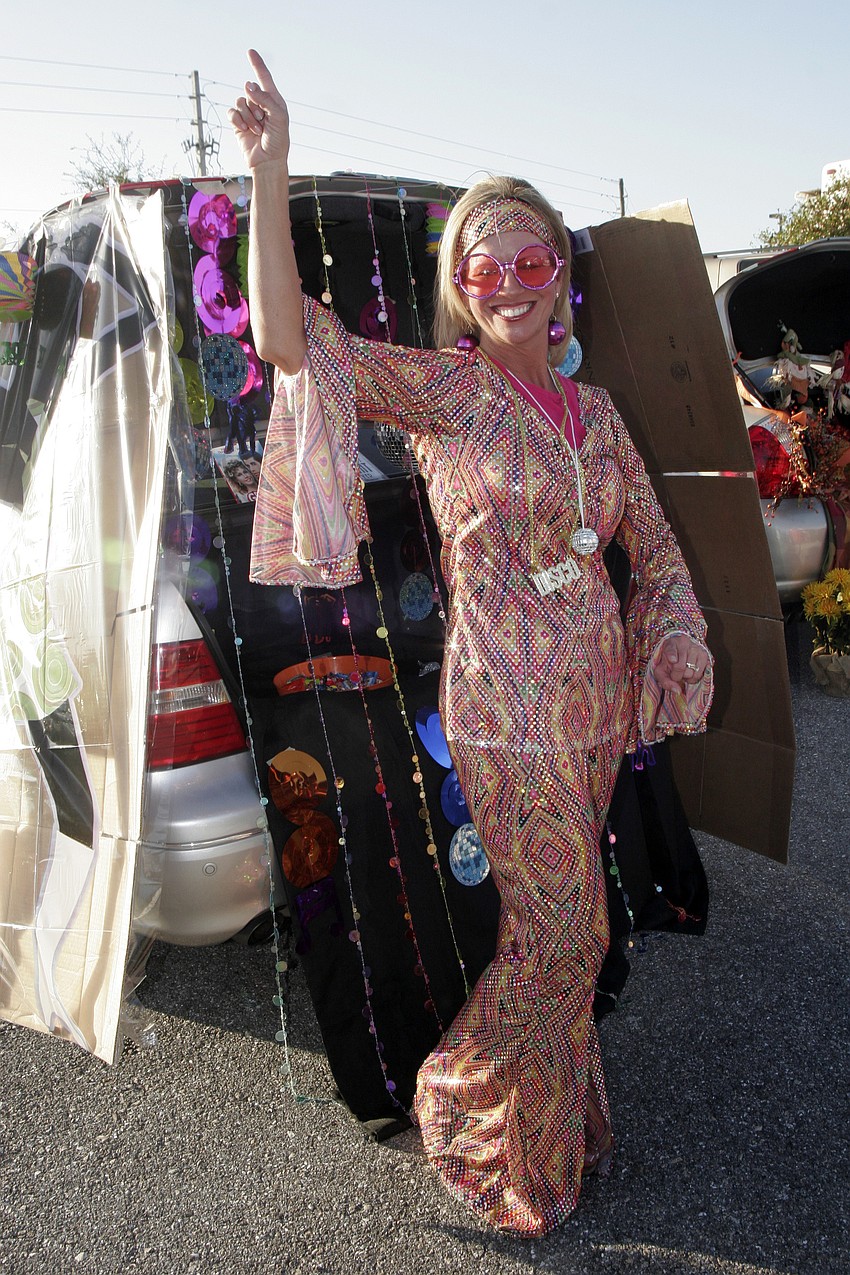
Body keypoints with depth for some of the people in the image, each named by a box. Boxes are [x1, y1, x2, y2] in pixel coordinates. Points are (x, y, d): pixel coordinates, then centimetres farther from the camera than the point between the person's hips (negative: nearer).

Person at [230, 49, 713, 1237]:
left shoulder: (593, 405, 10)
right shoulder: (440, 389, -7)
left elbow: (654, 540, 15)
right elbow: (288, 335, -19)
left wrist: (668, 657, 5)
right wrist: (270, 167, -25)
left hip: (597, 705, 6)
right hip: (507, 712, -5)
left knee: (566, 925, 19)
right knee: (538, 935, 3)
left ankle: (562, 1117, 44)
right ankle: (497, 1140, 32)